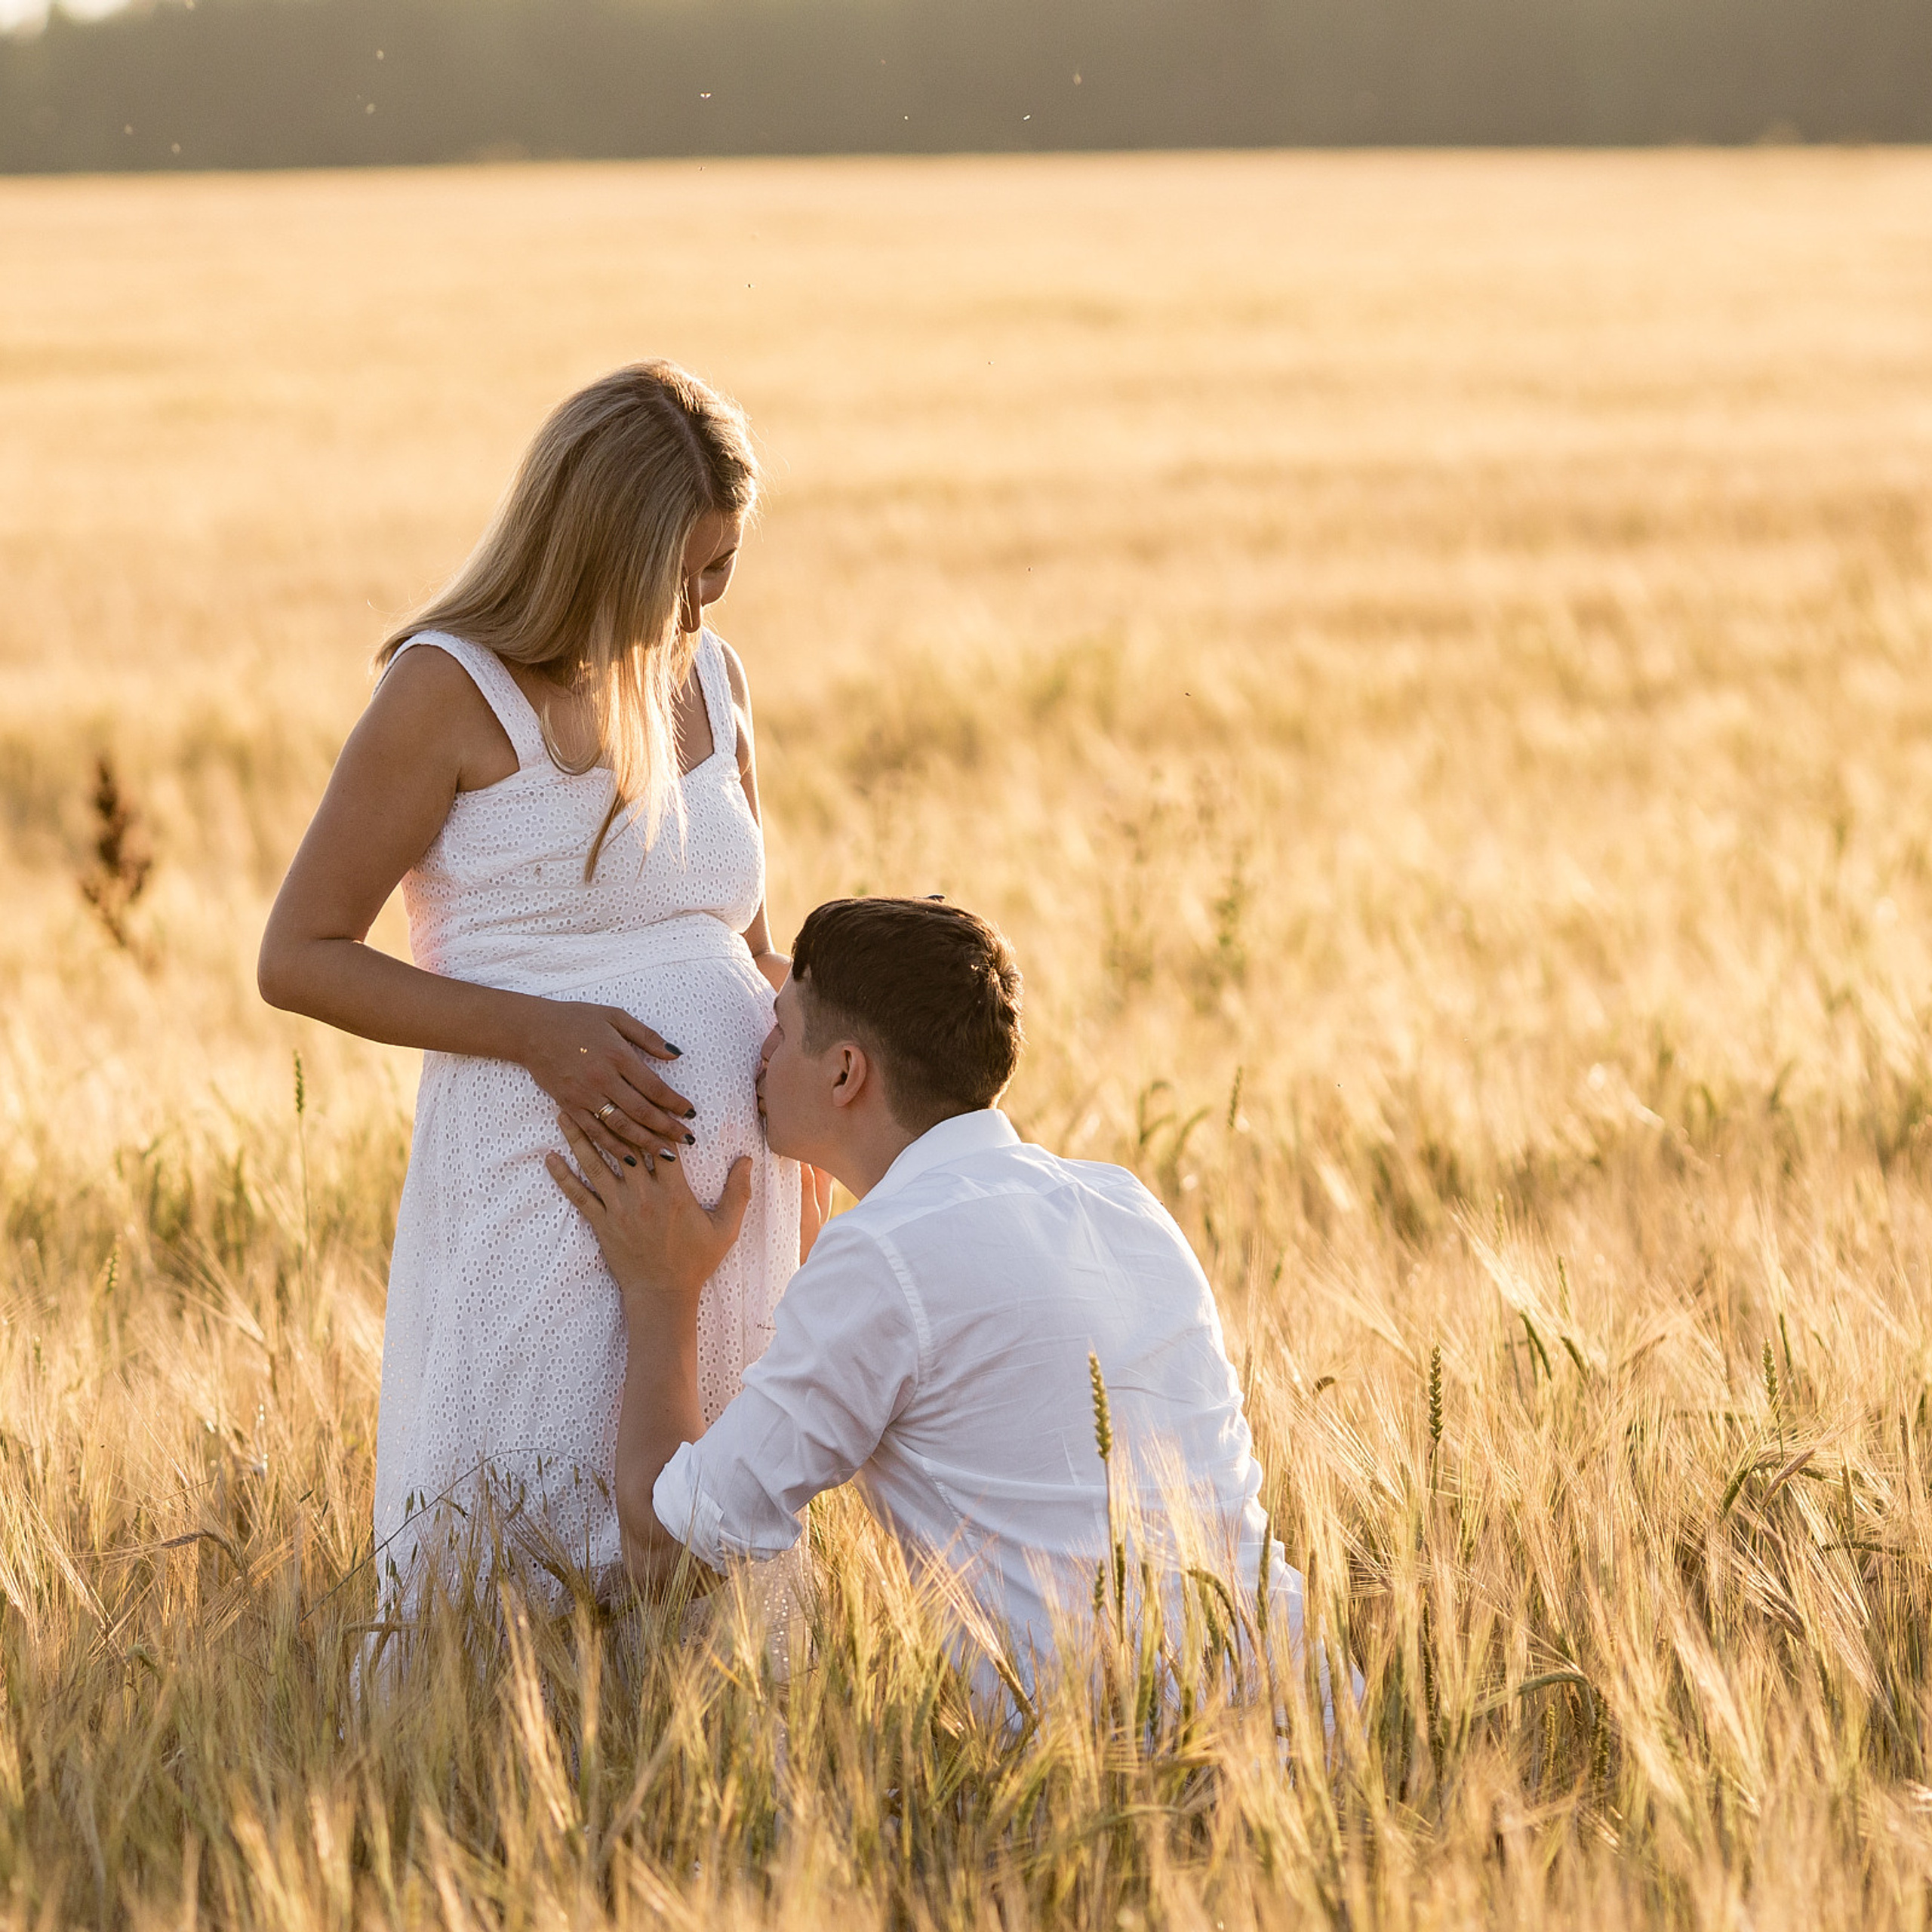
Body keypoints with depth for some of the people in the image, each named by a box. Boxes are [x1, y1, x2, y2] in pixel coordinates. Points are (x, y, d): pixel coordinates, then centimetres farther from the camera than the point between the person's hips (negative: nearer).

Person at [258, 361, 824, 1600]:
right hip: (544, 1201, -6)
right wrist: (536, 1032, -16)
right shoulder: (455, 688, -5)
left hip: (731, 1203, 6)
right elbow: (300, 957, -5)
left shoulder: (715, 680, 14)